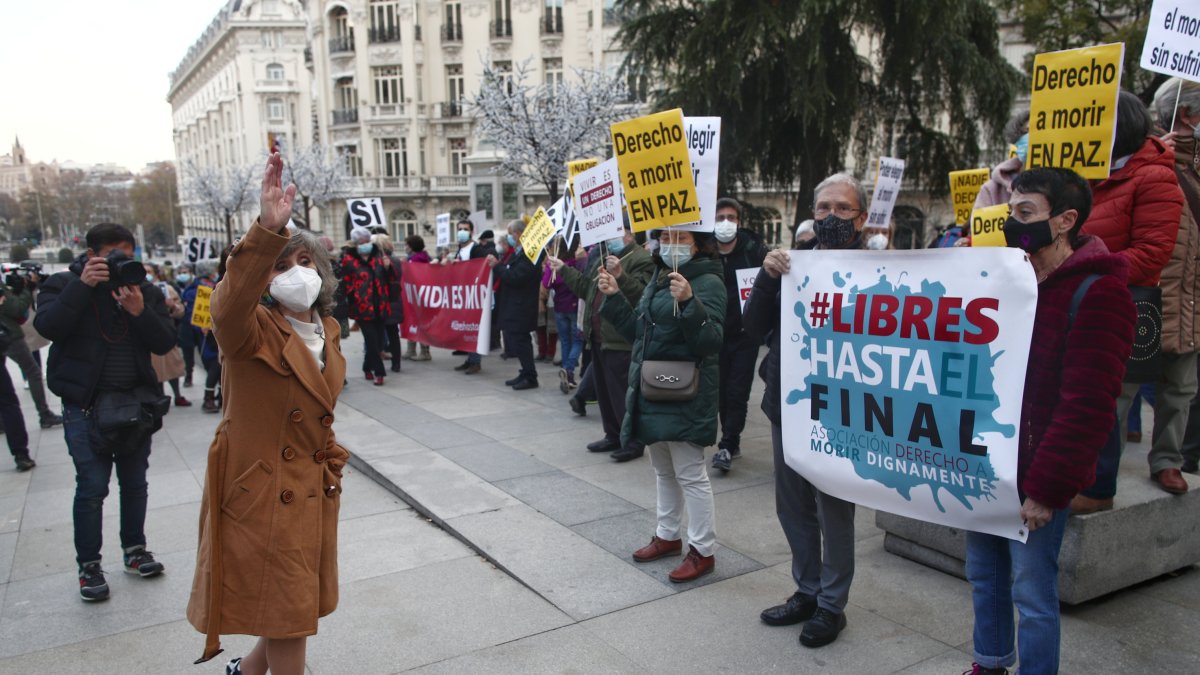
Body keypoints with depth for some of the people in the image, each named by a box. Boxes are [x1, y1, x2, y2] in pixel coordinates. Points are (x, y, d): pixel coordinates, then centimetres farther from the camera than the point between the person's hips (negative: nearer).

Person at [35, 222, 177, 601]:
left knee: (135, 481, 12)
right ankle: (88, 565, 12)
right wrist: (83, 285, -24)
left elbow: (165, 343, -5)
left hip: (135, 401, 3)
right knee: (92, 486, -2)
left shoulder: (144, 290, 4)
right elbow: (47, 327, -20)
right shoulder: (64, 285, -1)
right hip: (85, 404, -3)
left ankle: (134, 549, 28)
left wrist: (140, 311, -21)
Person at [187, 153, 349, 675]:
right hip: (263, 490, -7)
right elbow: (230, 304, -42)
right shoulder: (254, 331, -16)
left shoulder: (326, 331, 7)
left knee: (298, 607, 21)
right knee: (286, 618, 2)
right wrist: (267, 230, -52)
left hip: (313, 488, 7)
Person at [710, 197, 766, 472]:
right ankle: (732, 442, 26)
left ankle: (727, 446, 4)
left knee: (737, 393, -3)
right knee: (722, 392, 11)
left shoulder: (753, 249, -7)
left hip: (745, 334, -2)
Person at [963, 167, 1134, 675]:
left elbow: (1087, 406, -18)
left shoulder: (1098, 293, -14)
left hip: (1036, 480, -7)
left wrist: (1046, 488, -17)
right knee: (984, 574, 18)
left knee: (1032, 593, 4)